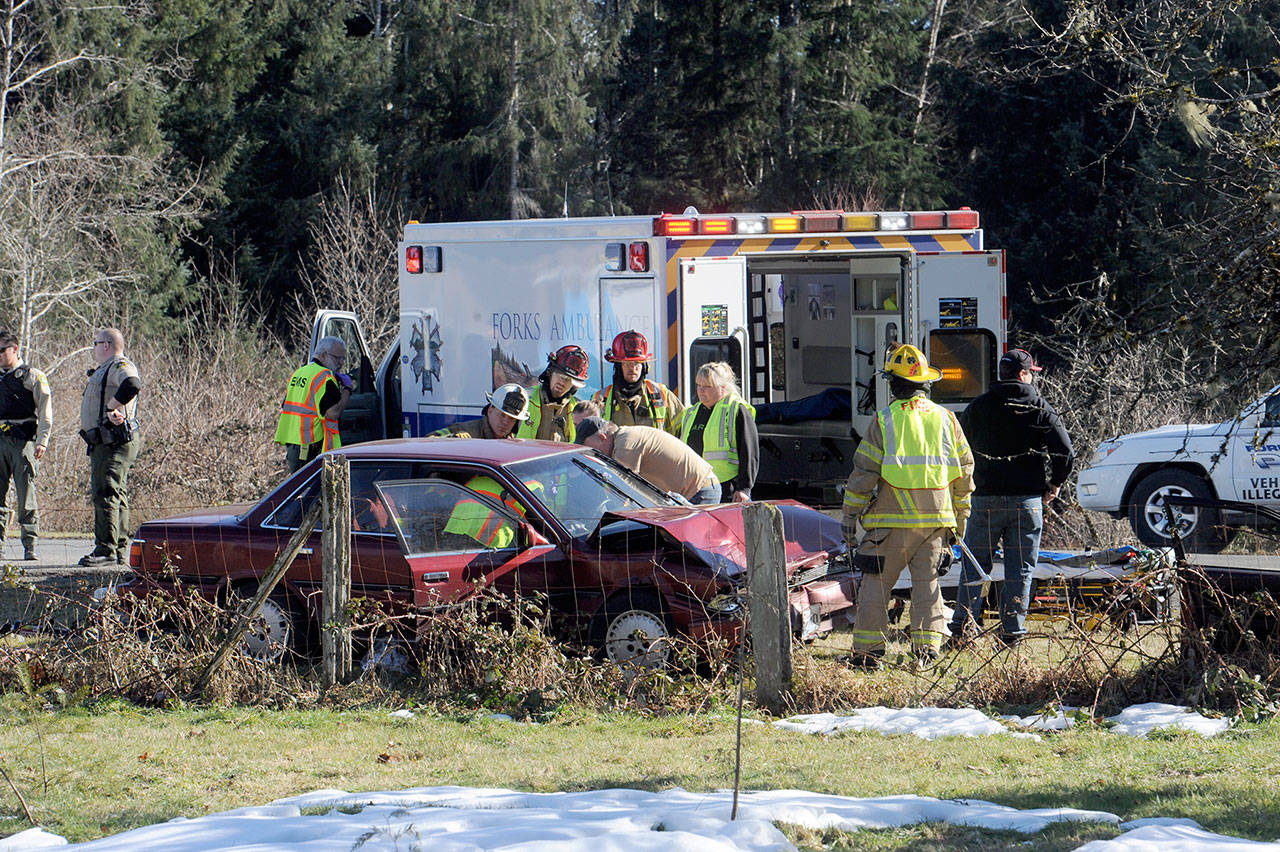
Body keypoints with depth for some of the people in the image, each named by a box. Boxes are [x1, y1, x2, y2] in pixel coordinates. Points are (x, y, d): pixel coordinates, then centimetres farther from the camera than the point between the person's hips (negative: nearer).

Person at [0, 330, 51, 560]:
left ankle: (30, 546, -2)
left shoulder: (32, 376, 2)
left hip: (23, 440, -5)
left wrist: (42, 441, -11)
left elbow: (45, 411, -2)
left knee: (26, 495, -5)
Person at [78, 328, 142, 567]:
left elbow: (133, 385, -32)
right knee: (116, 496, 12)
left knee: (105, 494, -15)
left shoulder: (120, 366, -10)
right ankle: (120, 551, 15)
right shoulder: (104, 370, 24)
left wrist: (112, 406, -26)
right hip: (103, 444, 11)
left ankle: (106, 549, -18)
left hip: (115, 442, -11)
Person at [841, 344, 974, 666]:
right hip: (936, 518, 4)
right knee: (927, 581, 12)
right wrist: (960, 515, 21)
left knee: (876, 582, 3)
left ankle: (868, 649, 1)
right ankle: (928, 644, 6)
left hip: (893, 519, -4)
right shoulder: (946, 418, 7)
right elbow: (964, 470, 12)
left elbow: (864, 471, -5)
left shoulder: (885, 419, -5)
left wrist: (851, 515, 1)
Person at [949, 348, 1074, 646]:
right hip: (1027, 499, -1)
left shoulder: (978, 407, 5)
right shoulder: (1040, 408, -2)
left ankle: (963, 625, 5)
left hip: (986, 498, 1)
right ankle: (1012, 630, 3)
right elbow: (1064, 449, -7)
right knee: (1020, 568, 4)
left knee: (974, 564, 10)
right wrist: (1055, 483, 7)